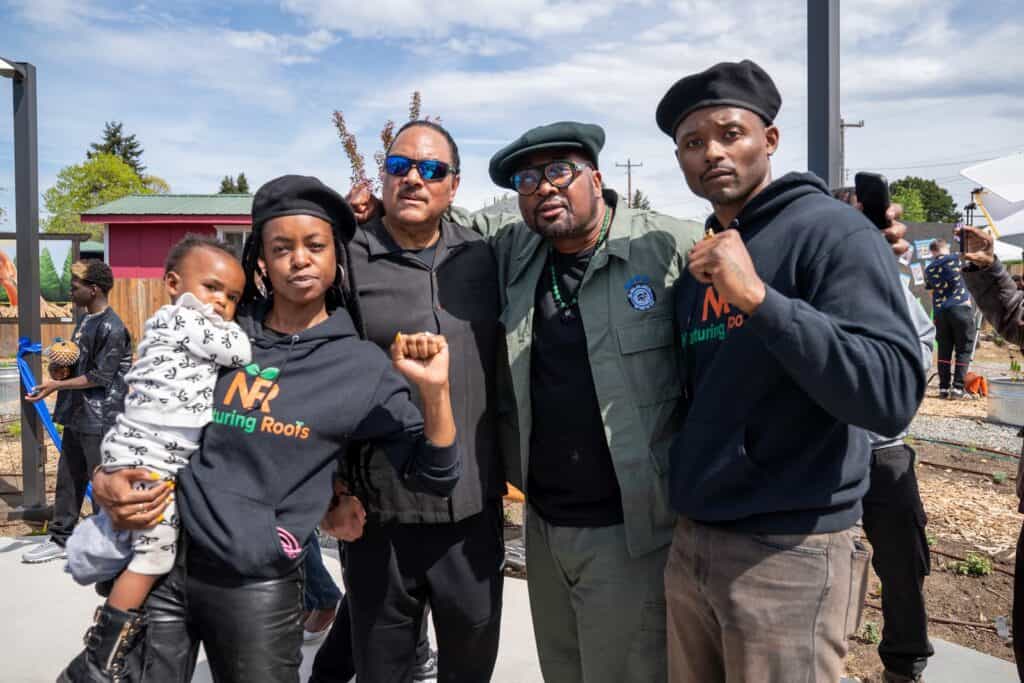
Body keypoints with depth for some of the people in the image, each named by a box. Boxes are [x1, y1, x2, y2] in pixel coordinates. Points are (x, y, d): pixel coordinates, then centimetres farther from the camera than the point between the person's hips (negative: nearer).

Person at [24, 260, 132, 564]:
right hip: (77, 416, 9)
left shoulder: (111, 327, -17)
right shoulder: (84, 320, 11)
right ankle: (61, 539, 28)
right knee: (67, 479, 16)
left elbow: (100, 376, -18)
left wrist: (57, 385, -15)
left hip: (100, 419, -9)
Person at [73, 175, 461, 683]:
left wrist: (434, 391, -20)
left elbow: (434, 478, -6)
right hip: (155, 561, 3)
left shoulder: (361, 366, -4)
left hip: (255, 585, -2)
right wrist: (105, 480, -4)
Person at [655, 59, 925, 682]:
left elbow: (892, 397, -23)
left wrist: (757, 297, -28)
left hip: (789, 554, -6)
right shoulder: (699, 259, 10)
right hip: (689, 545, 7)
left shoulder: (832, 232, -11)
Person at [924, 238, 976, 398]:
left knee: (944, 350, 8)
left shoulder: (929, 269, 9)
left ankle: (943, 387, 7)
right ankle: (957, 387, -5)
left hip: (940, 312, 3)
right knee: (963, 349, 2)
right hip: (961, 308, -3)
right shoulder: (956, 259, 1)